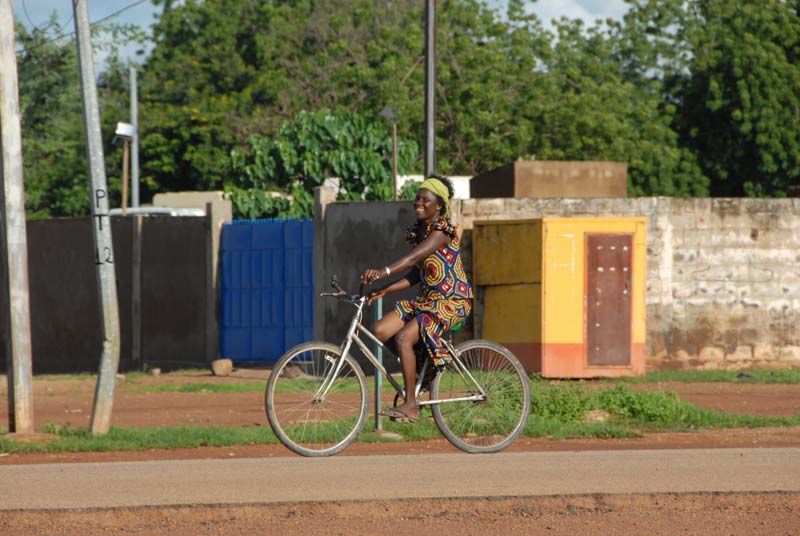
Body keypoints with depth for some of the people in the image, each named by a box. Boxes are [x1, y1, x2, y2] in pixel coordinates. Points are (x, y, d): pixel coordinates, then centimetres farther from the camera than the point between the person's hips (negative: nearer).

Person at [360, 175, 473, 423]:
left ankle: (411, 406, -23)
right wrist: (383, 291, 0)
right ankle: (418, 371, 9)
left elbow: (415, 257, -32)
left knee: (404, 337, -26)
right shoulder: (419, 231, 11)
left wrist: (385, 271, -46)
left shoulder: (443, 231, -15)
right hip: (426, 298, 9)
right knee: (380, 330, -8)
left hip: (451, 302, -9)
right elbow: (415, 274, 12)